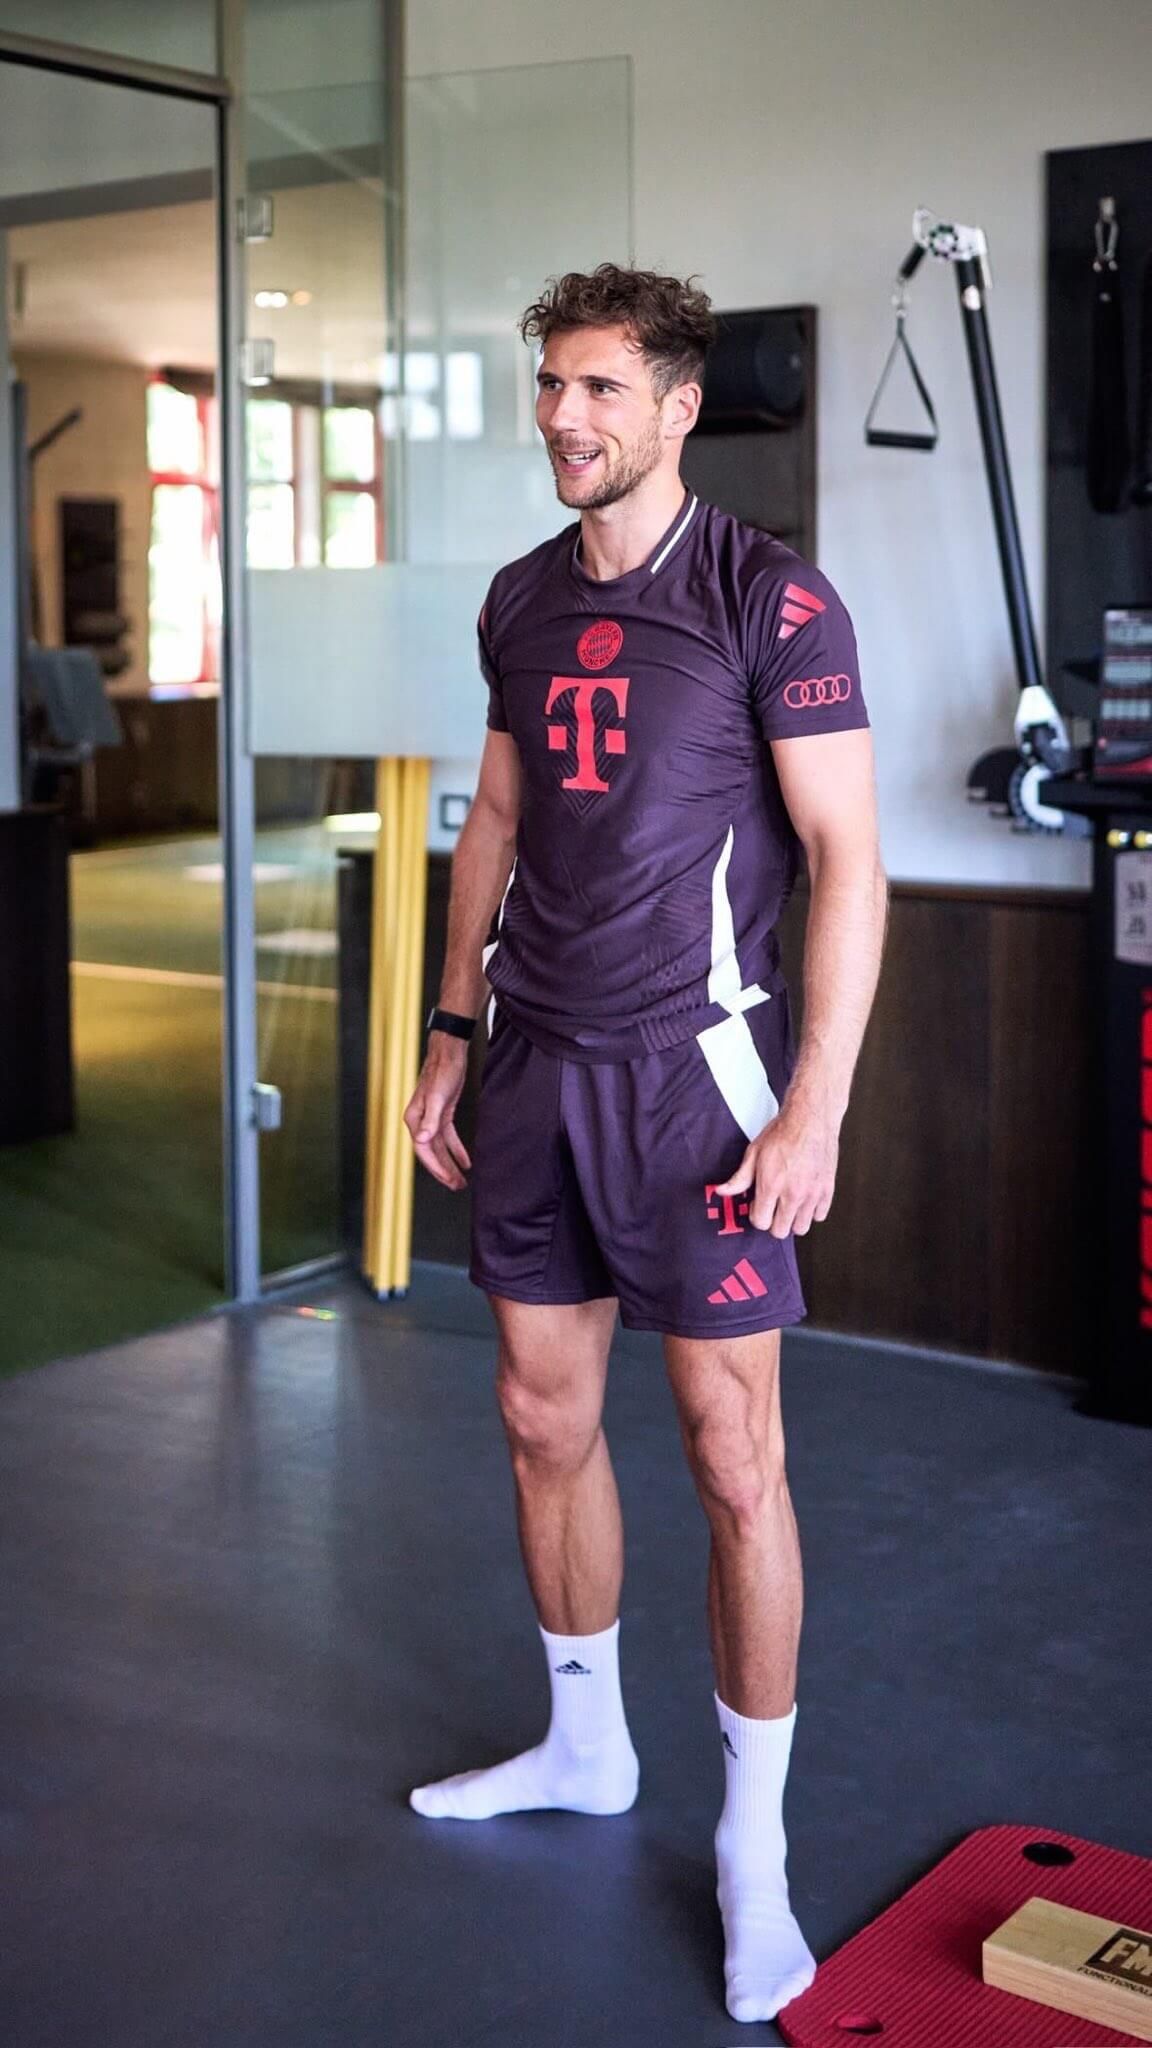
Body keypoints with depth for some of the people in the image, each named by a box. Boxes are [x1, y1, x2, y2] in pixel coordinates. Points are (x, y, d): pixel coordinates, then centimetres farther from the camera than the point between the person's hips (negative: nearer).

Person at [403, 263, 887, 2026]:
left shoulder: (769, 598, -9)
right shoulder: (523, 599, 11)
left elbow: (845, 854, -12)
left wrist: (819, 1104, -17)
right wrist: (453, 1032, 15)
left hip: (692, 1070, -6)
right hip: (538, 1068, 6)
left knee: (733, 1457, -2)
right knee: (546, 1419, 14)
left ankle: (754, 1840, 14)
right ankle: (586, 1749, 34)